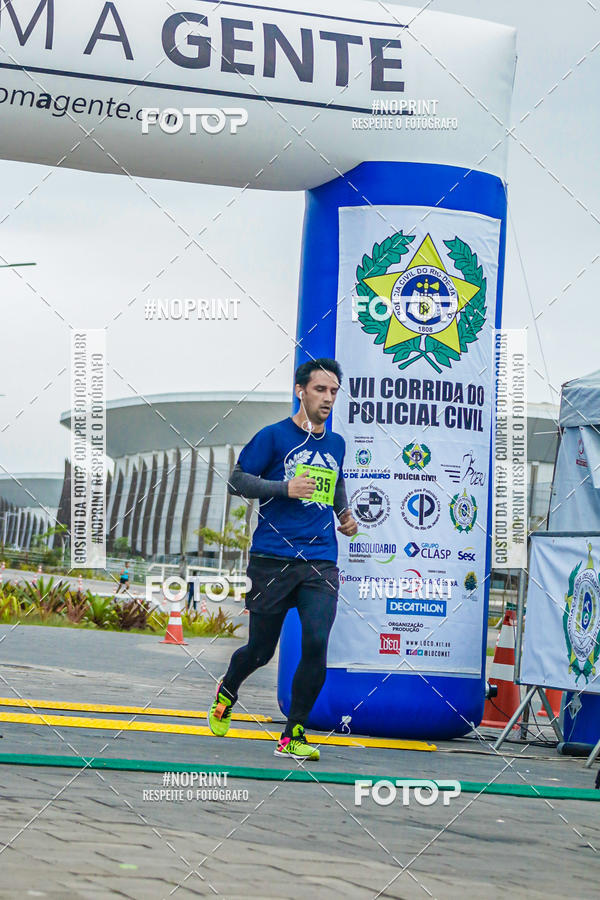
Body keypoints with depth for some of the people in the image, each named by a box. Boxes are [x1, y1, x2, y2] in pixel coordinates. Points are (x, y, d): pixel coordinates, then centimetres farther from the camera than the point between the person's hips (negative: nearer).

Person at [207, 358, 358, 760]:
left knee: (316, 645, -14)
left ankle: (293, 735, -1)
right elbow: (237, 480, -3)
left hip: (321, 565, 3)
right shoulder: (274, 436, -1)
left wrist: (345, 512, 16)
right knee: (261, 649, 7)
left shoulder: (336, 444, 16)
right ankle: (227, 691, 42)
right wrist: (285, 488, -14)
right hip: (273, 561, -3)